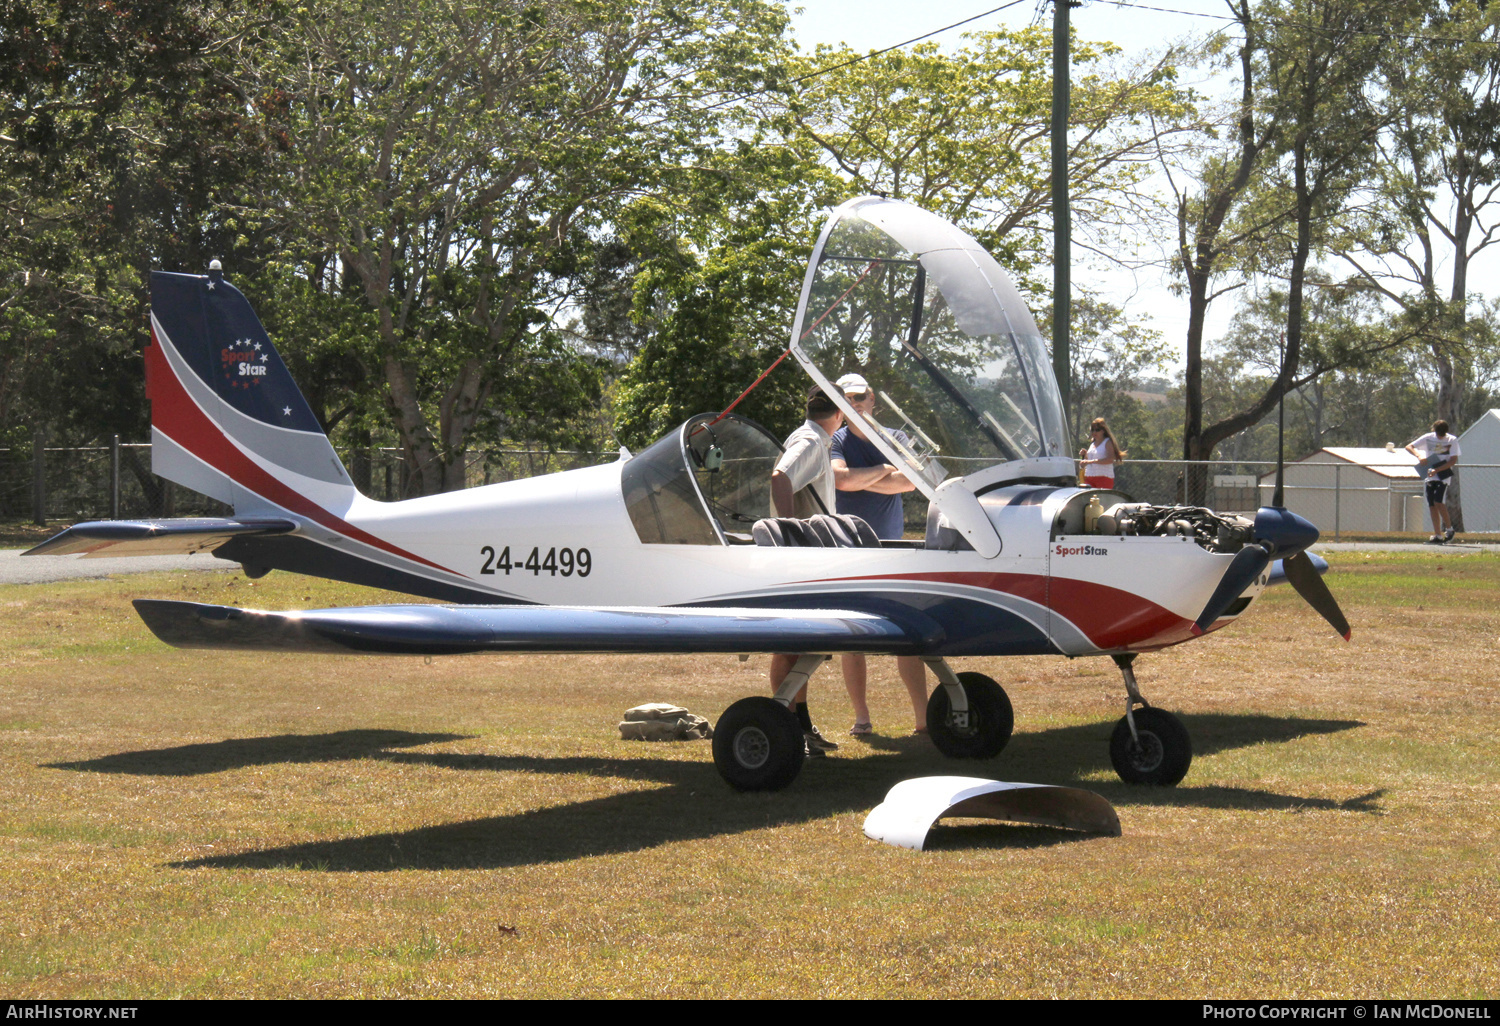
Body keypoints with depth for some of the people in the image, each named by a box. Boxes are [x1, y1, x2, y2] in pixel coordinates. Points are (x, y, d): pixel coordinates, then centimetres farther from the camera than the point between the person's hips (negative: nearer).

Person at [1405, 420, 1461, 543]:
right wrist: (1419, 455, -17)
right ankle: (1437, 536, 3)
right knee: (1432, 505, 0)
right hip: (1430, 474, 4)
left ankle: (1449, 529, -2)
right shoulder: (1428, 438, 3)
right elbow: (1408, 446, 3)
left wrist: (1437, 470, -20)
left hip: (1444, 474, -4)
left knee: (1438, 502, -19)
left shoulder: (1452, 440, -4)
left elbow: (1453, 460, -10)